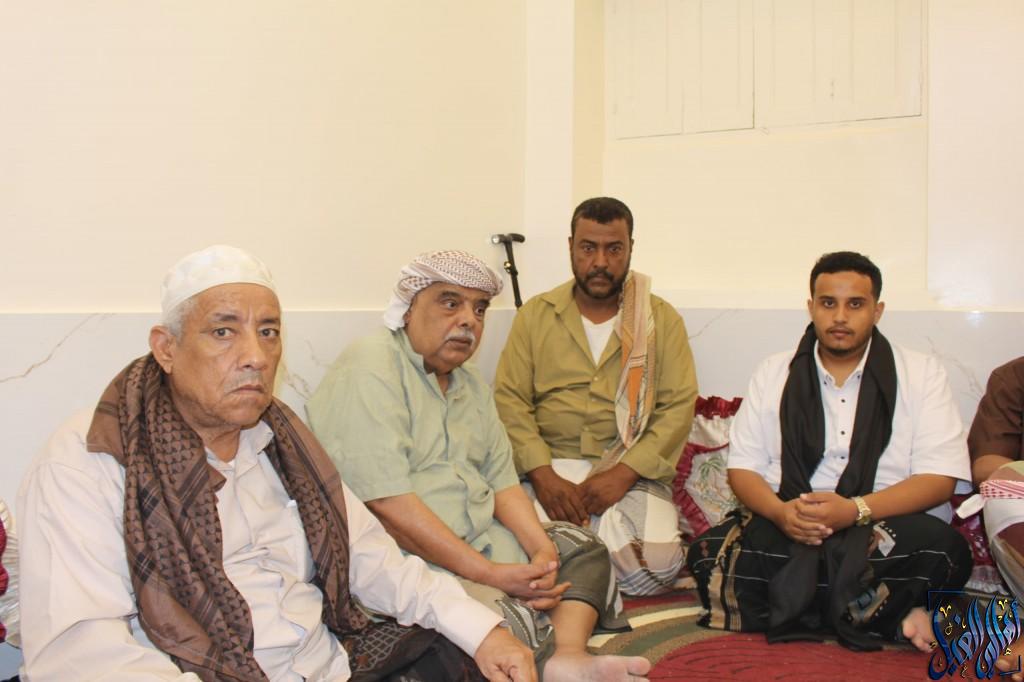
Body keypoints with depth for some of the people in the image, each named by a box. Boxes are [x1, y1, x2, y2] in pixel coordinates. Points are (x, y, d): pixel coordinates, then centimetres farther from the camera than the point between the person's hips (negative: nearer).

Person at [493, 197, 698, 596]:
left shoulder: (662, 320, 9)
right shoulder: (535, 314, 11)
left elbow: (679, 406, 0)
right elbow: (509, 399, 3)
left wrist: (623, 474, -13)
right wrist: (542, 474, -13)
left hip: (632, 472, 0)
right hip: (549, 468, 0)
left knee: (659, 564, -27)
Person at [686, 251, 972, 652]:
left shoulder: (921, 373, 7)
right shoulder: (774, 374, 14)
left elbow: (939, 479, -2)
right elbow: (743, 468, 9)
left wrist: (855, 510, -19)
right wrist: (781, 512, -14)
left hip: (887, 525, -2)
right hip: (788, 529, 2)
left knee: (942, 549, -35)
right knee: (710, 553, -29)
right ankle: (891, 614, -22)